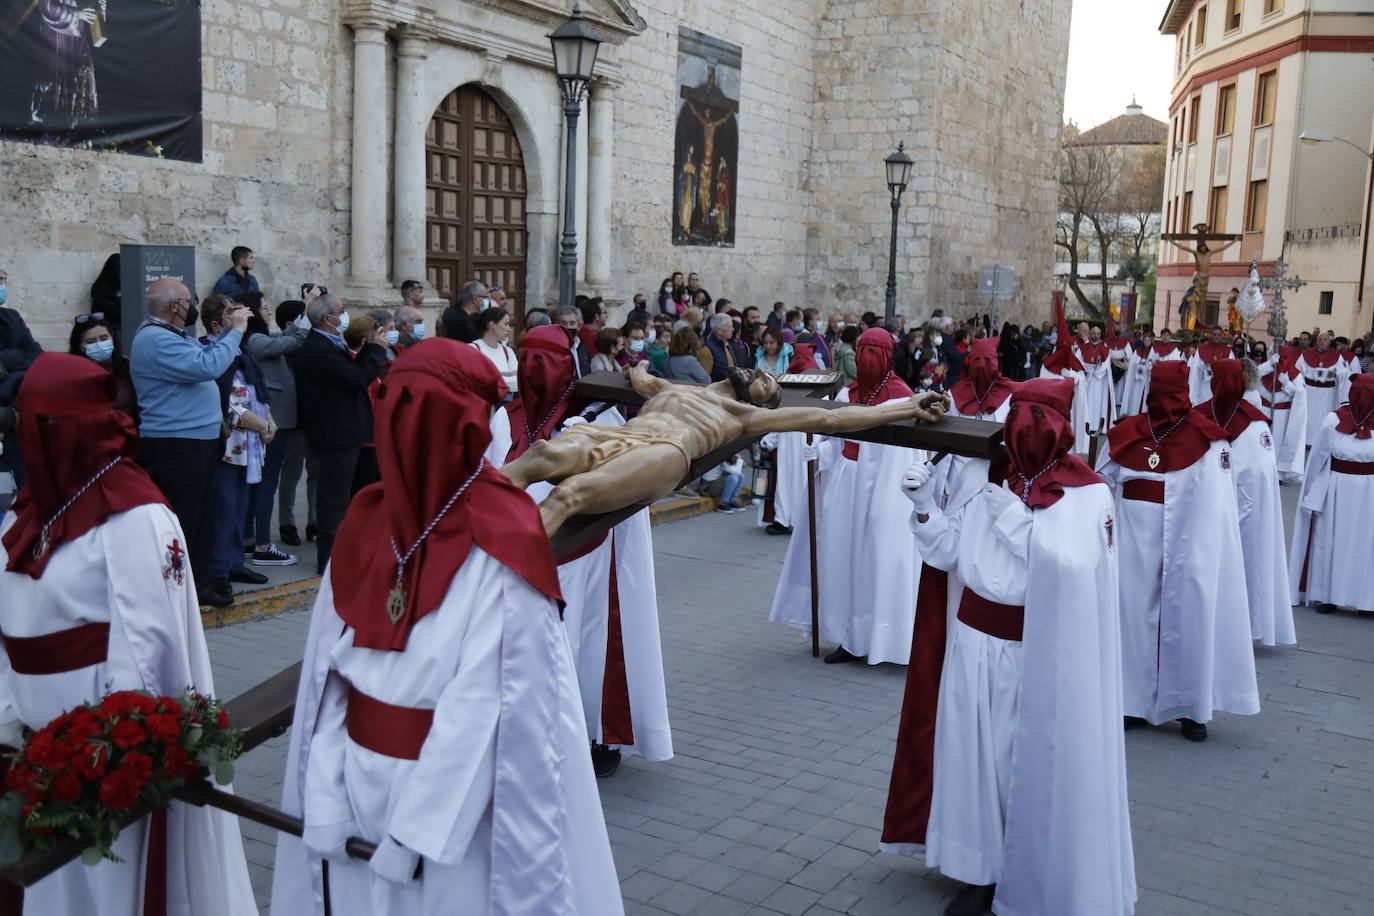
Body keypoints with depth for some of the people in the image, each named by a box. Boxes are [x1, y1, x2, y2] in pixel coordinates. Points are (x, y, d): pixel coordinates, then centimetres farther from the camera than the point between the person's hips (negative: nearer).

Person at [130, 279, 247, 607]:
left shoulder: (172, 334, 15)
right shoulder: (156, 340, -19)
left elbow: (202, 356, 22)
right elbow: (208, 365, -26)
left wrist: (226, 330, 12)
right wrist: (235, 331, -15)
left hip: (199, 441, 11)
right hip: (176, 447, -11)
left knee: (202, 518, 16)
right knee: (180, 522, -6)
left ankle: (197, 582, 26)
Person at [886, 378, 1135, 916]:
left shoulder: (1090, 494, -9)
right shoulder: (992, 482, 3)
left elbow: (1074, 565, -24)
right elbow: (950, 553, 3)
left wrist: (1016, 520, -23)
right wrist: (925, 506, -11)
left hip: (1043, 656, -4)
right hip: (979, 645, 4)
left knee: (1040, 763, 7)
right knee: (978, 756, 11)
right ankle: (982, 872, 28)